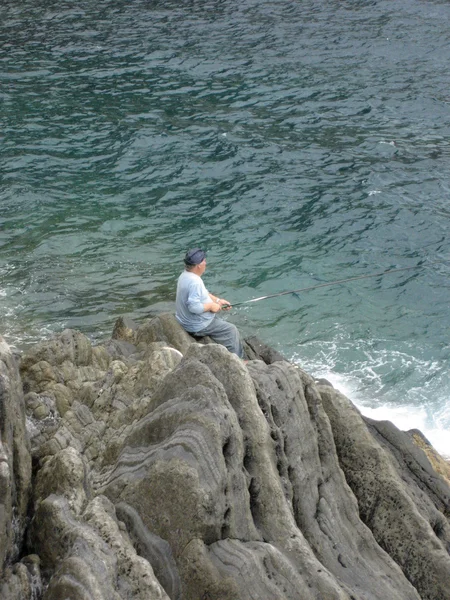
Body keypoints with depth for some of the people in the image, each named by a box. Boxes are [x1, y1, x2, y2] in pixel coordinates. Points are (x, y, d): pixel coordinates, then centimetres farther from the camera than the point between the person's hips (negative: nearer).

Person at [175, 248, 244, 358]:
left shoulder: (185, 275, 3)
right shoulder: (194, 282, -30)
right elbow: (194, 307, -34)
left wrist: (217, 300, 7)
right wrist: (211, 306, -19)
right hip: (198, 326, -11)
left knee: (222, 323, 27)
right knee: (231, 330, 0)